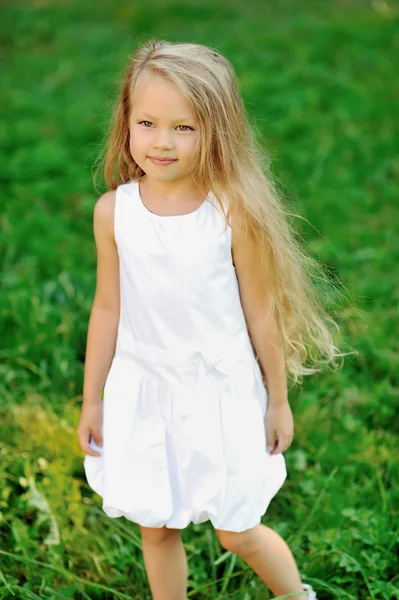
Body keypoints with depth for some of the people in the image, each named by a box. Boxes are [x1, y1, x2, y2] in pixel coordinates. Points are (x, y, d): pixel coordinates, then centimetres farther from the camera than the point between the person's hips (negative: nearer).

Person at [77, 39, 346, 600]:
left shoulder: (235, 214, -17)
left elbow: (262, 313, -7)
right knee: (156, 529, 15)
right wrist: (91, 400, 8)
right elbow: (108, 308, 1)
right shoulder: (114, 211, -9)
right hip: (143, 392, 2)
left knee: (237, 533, 12)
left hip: (220, 391, -2)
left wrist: (278, 402, 2)